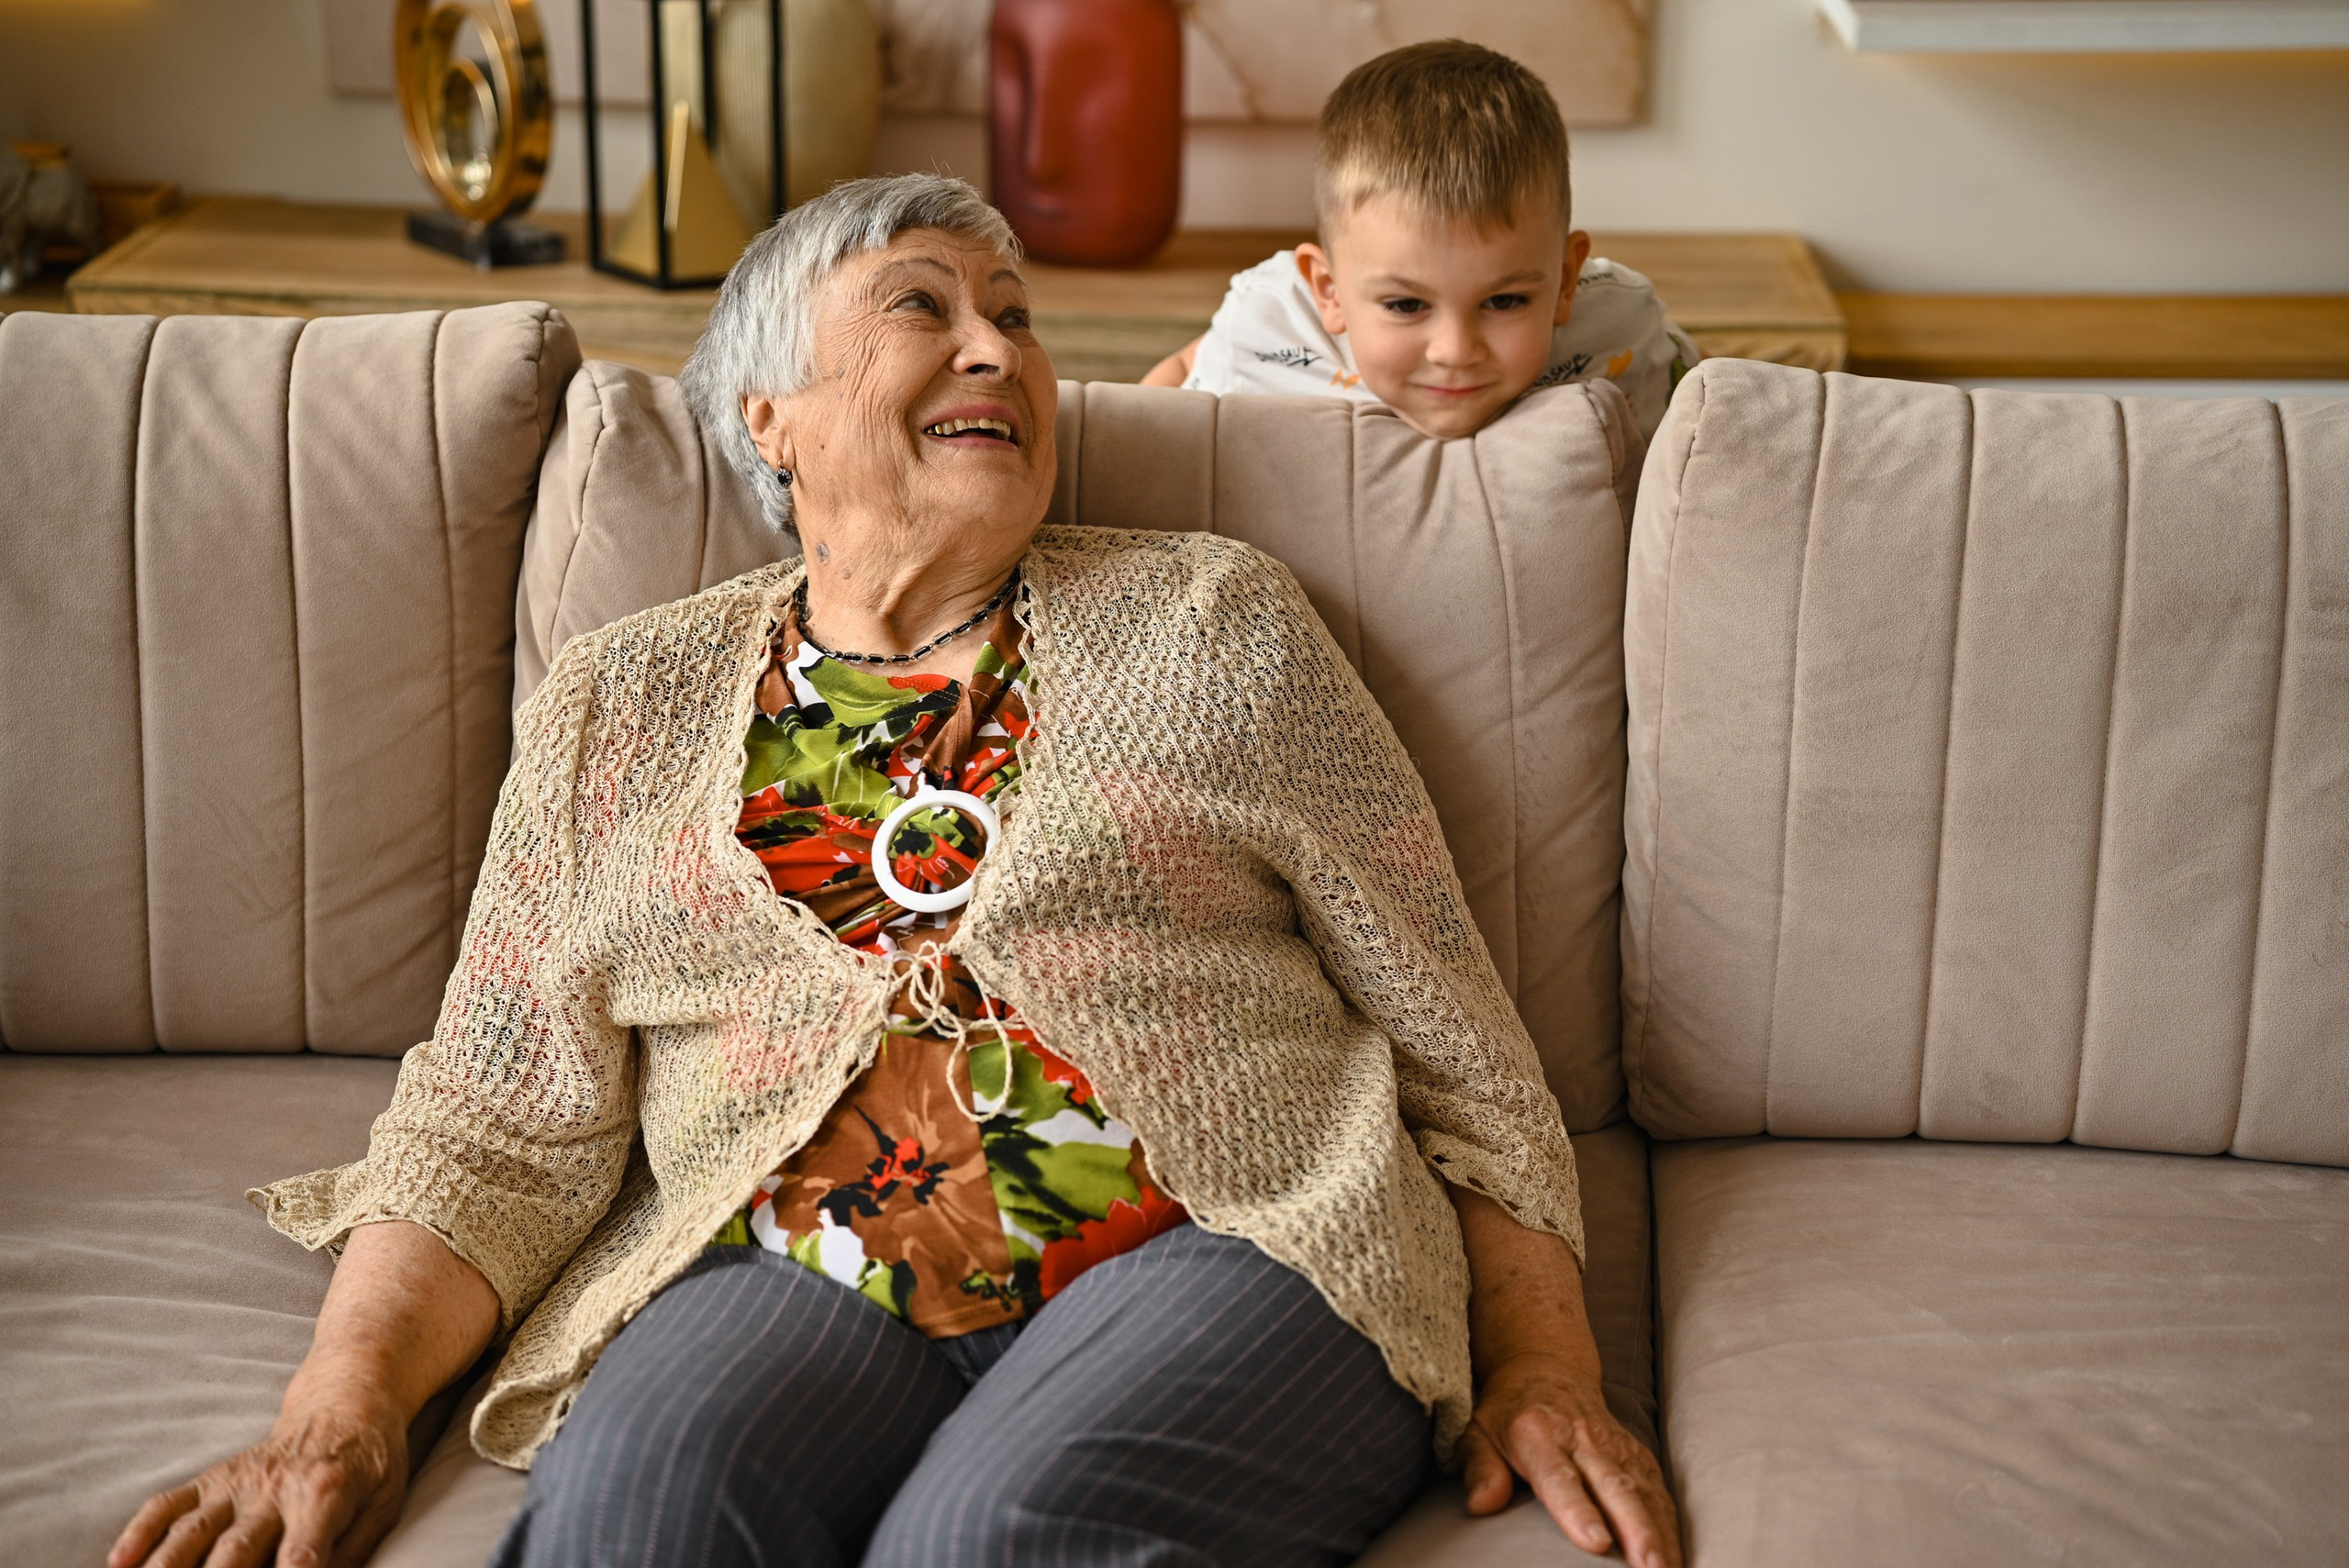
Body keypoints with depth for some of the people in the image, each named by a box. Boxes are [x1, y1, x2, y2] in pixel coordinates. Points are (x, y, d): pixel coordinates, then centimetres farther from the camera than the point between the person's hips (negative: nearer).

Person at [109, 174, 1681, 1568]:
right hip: (797, 1275, 1)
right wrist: (347, 1397, -6)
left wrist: (1540, 1368, 0)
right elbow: (498, 1139, 10)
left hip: (1221, 1245, -1)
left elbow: (1457, 1041, 10)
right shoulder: (623, 706, 14)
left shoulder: (1212, 628, 11)